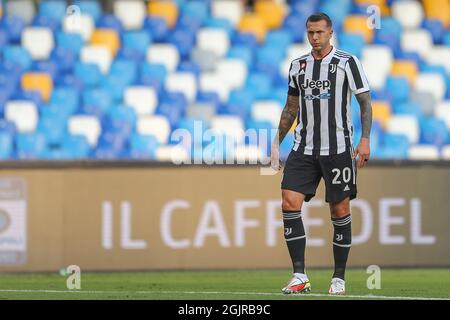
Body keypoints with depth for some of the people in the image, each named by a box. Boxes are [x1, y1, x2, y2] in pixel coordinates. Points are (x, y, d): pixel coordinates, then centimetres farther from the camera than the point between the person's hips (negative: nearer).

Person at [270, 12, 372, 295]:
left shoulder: (347, 62, -2)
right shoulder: (298, 66, 11)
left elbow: (365, 102, -2)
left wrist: (365, 139, -13)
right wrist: (277, 143, 17)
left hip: (338, 149, -4)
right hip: (304, 149, 4)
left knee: (340, 211, 0)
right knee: (290, 203, -11)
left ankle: (339, 278, 11)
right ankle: (300, 276, -9)